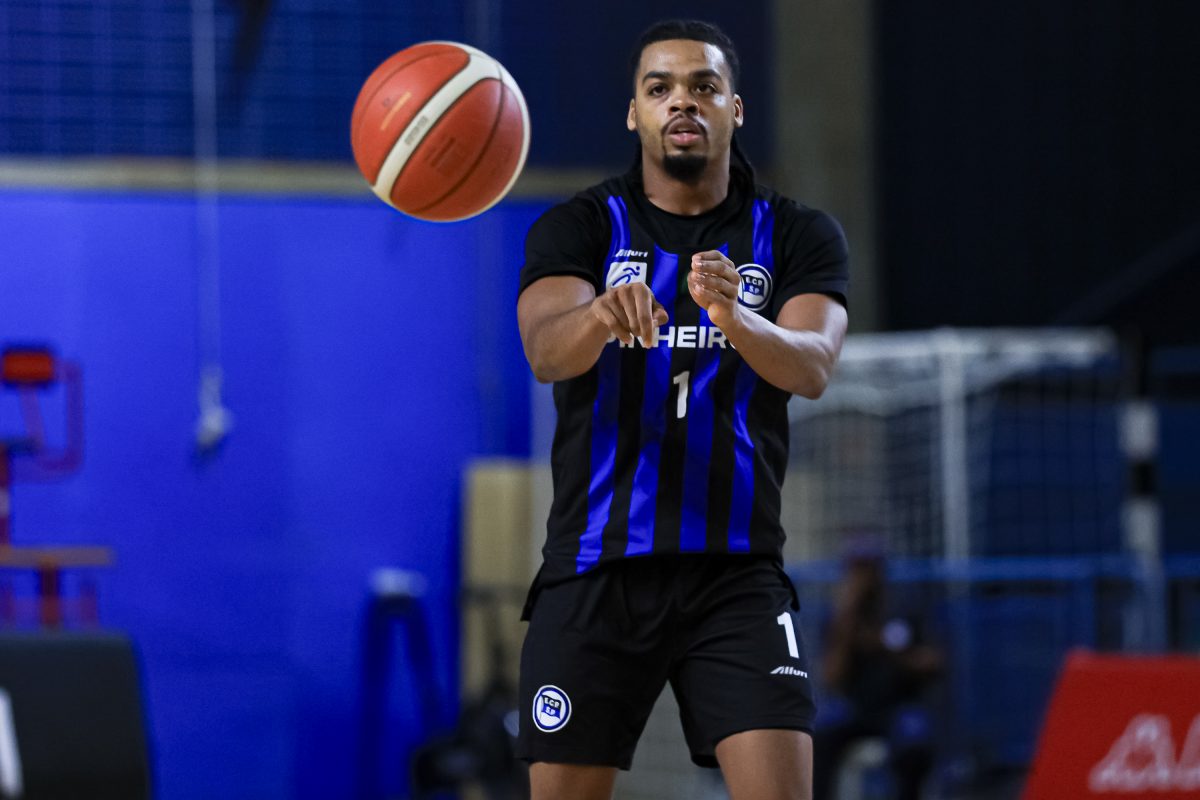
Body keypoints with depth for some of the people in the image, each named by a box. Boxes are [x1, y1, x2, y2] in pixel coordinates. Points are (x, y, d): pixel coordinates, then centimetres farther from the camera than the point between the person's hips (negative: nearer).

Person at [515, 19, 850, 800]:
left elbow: (811, 367, -13)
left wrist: (737, 320, -36)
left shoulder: (797, 236, 4)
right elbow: (546, 352, -16)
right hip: (595, 568, 0)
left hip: (737, 575, 0)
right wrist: (599, 317, -40)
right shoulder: (580, 228, 3)